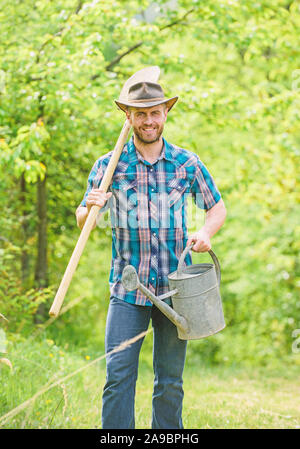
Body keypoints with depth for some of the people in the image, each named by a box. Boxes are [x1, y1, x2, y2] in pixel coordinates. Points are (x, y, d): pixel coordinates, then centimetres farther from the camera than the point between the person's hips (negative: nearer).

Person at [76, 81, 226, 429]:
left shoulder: (187, 163, 4)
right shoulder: (109, 165, 1)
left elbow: (217, 207, 15)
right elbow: (82, 221, 5)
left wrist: (206, 232, -6)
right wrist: (89, 207, -19)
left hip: (175, 287, 1)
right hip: (127, 288, -1)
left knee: (170, 381, 8)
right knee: (118, 375, -9)